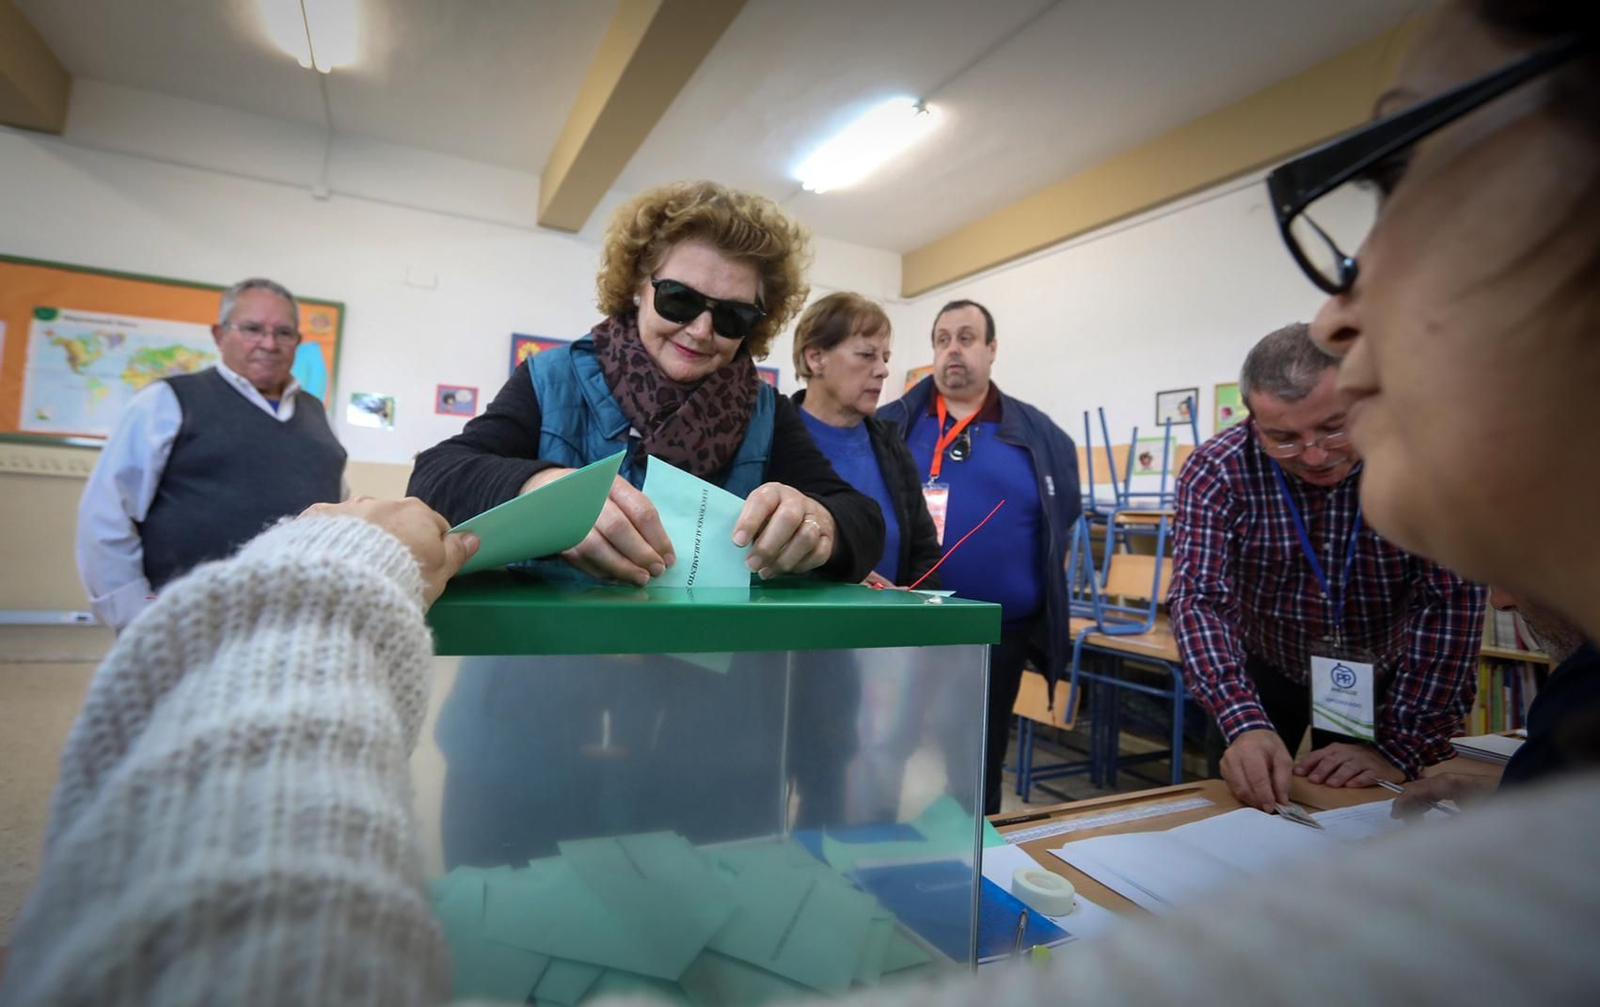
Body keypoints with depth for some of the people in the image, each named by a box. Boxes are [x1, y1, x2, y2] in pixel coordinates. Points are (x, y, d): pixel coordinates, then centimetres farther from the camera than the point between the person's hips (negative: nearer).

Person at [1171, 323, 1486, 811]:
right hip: (1261, 672, 0)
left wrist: (1399, 747, -27)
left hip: (1383, 678, 1)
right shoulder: (1216, 471, -25)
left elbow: (1450, 602, -22)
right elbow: (1201, 600, -31)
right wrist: (1243, 723, -46)